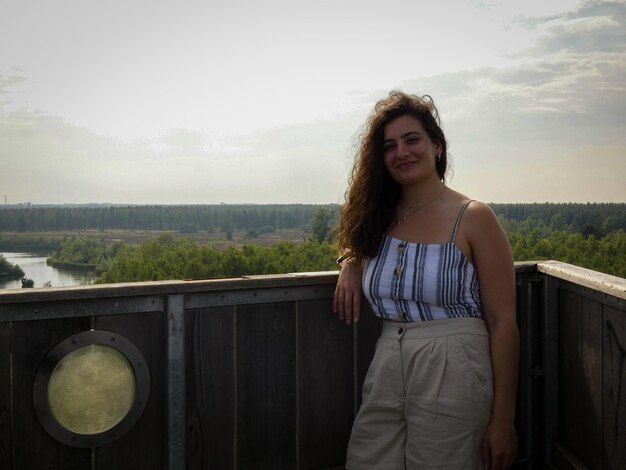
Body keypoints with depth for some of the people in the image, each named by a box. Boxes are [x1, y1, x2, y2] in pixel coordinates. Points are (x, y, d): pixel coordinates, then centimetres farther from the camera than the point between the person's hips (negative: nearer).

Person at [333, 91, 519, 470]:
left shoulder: (474, 218, -8)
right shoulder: (381, 217, 8)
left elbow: (503, 323, -9)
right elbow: (355, 243, 31)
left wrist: (503, 420, -11)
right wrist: (350, 263, 5)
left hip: (452, 377, -5)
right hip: (386, 372, 5)